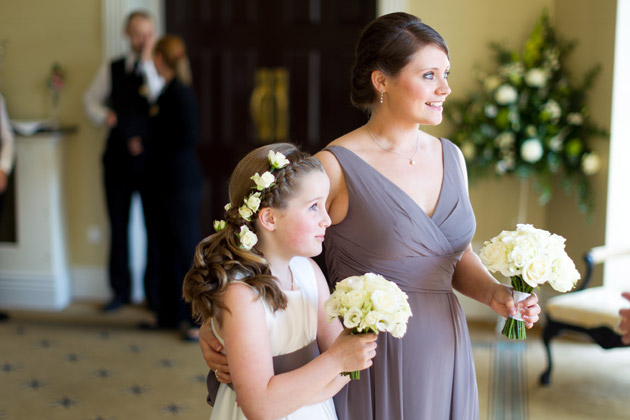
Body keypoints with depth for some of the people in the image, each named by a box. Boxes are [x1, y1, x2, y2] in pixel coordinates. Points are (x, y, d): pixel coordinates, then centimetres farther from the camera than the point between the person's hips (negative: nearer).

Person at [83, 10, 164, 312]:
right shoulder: (111, 70, 9)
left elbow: (160, 102, -19)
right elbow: (91, 100, 20)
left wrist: (147, 61, -18)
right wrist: (104, 116, 0)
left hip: (150, 157, -3)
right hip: (118, 157, 3)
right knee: (118, 225, 10)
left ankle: (154, 292, 16)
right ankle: (120, 290, 24)